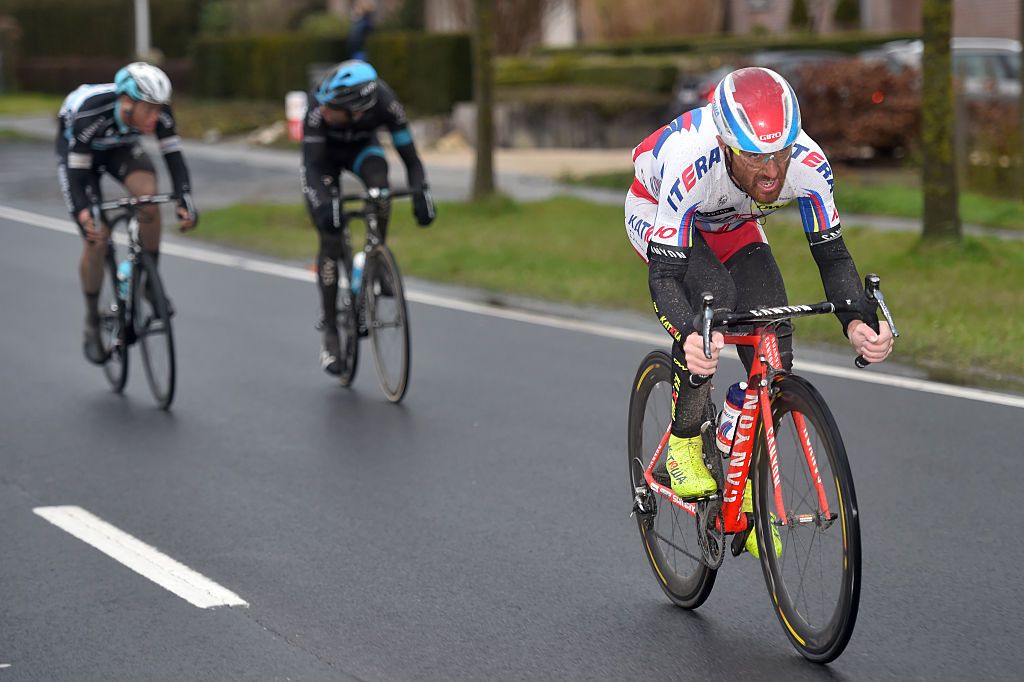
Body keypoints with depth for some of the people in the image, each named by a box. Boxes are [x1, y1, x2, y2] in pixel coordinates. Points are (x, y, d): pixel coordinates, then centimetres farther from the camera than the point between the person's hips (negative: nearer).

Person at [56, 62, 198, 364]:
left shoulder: (159, 111, -30)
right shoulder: (89, 114, -41)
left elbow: (173, 156, -24)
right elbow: (75, 172, -36)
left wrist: (185, 201, -37)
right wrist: (85, 215, -49)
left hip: (121, 146, 3)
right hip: (76, 148, -3)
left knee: (149, 196, -28)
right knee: (96, 237, -13)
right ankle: (92, 326, 4)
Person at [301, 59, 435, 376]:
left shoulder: (385, 103, -34)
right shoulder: (319, 106, -38)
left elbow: (410, 156, -26)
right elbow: (312, 165, -38)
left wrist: (421, 195, -43)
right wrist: (324, 203, -55)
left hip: (362, 148, 1)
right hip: (324, 152, -1)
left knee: (381, 194, -33)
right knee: (331, 240, -11)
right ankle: (329, 332, -2)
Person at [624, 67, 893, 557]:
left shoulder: (808, 166, -34)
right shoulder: (690, 165, -44)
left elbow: (832, 254, -24)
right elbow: (664, 272, -42)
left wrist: (856, 322, -43)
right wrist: (688, 337, -62)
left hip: (732, 225, 4)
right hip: (656, 213, -4)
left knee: (775, 350, -12)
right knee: (715, 296, -33)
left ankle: (747, 493, 8)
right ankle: (683, 444, -14)